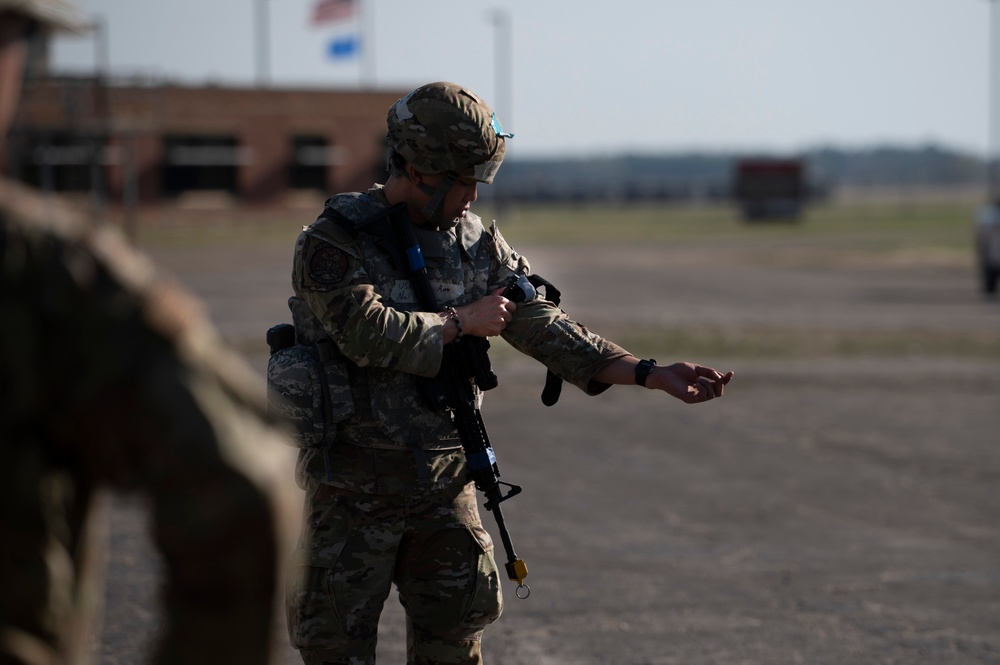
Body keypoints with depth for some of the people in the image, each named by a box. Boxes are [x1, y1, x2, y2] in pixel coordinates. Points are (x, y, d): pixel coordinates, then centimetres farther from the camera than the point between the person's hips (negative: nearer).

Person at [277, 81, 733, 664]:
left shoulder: (478, 244, 4)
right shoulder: (335, 243, -13)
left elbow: (543, 326, -1)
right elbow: (369, 332, -27)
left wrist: (652, 374, -11)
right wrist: (463, 321, -13)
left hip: (446, 483, 5)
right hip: (354, 487, -5)